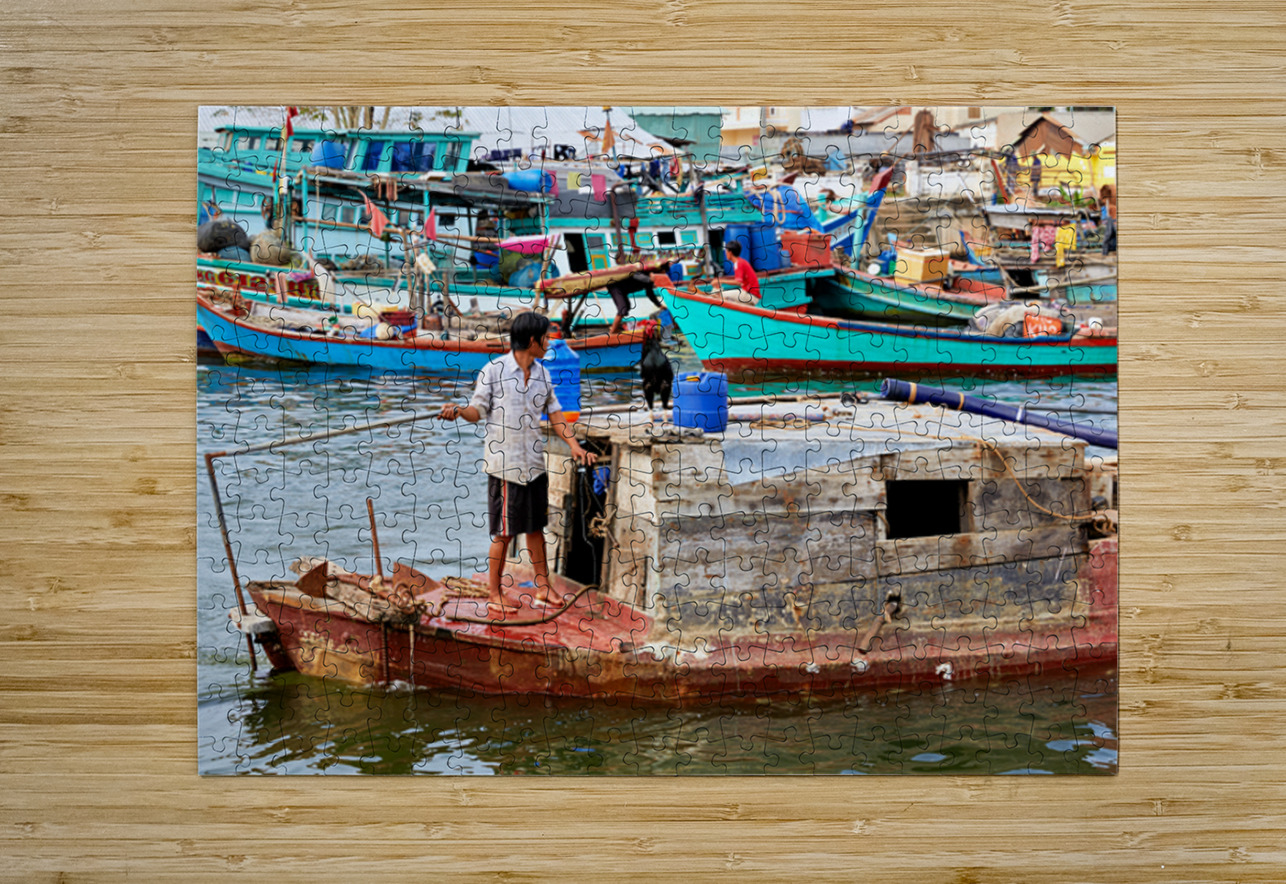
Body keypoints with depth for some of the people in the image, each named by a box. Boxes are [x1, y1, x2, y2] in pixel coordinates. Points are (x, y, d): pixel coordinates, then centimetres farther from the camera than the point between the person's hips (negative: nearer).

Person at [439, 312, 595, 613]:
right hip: (504, 463, -6)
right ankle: (495, 595, 8)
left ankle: (543, 588, 23)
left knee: (535, 527, 13)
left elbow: (554, 413, 17)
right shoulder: (494, 370, -6)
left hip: (535, 463, 6)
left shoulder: (543, 374, 11)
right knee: (504, 532, -3)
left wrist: (575, 446, 8)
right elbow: (479, 411, -5)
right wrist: (458, 410, -26)